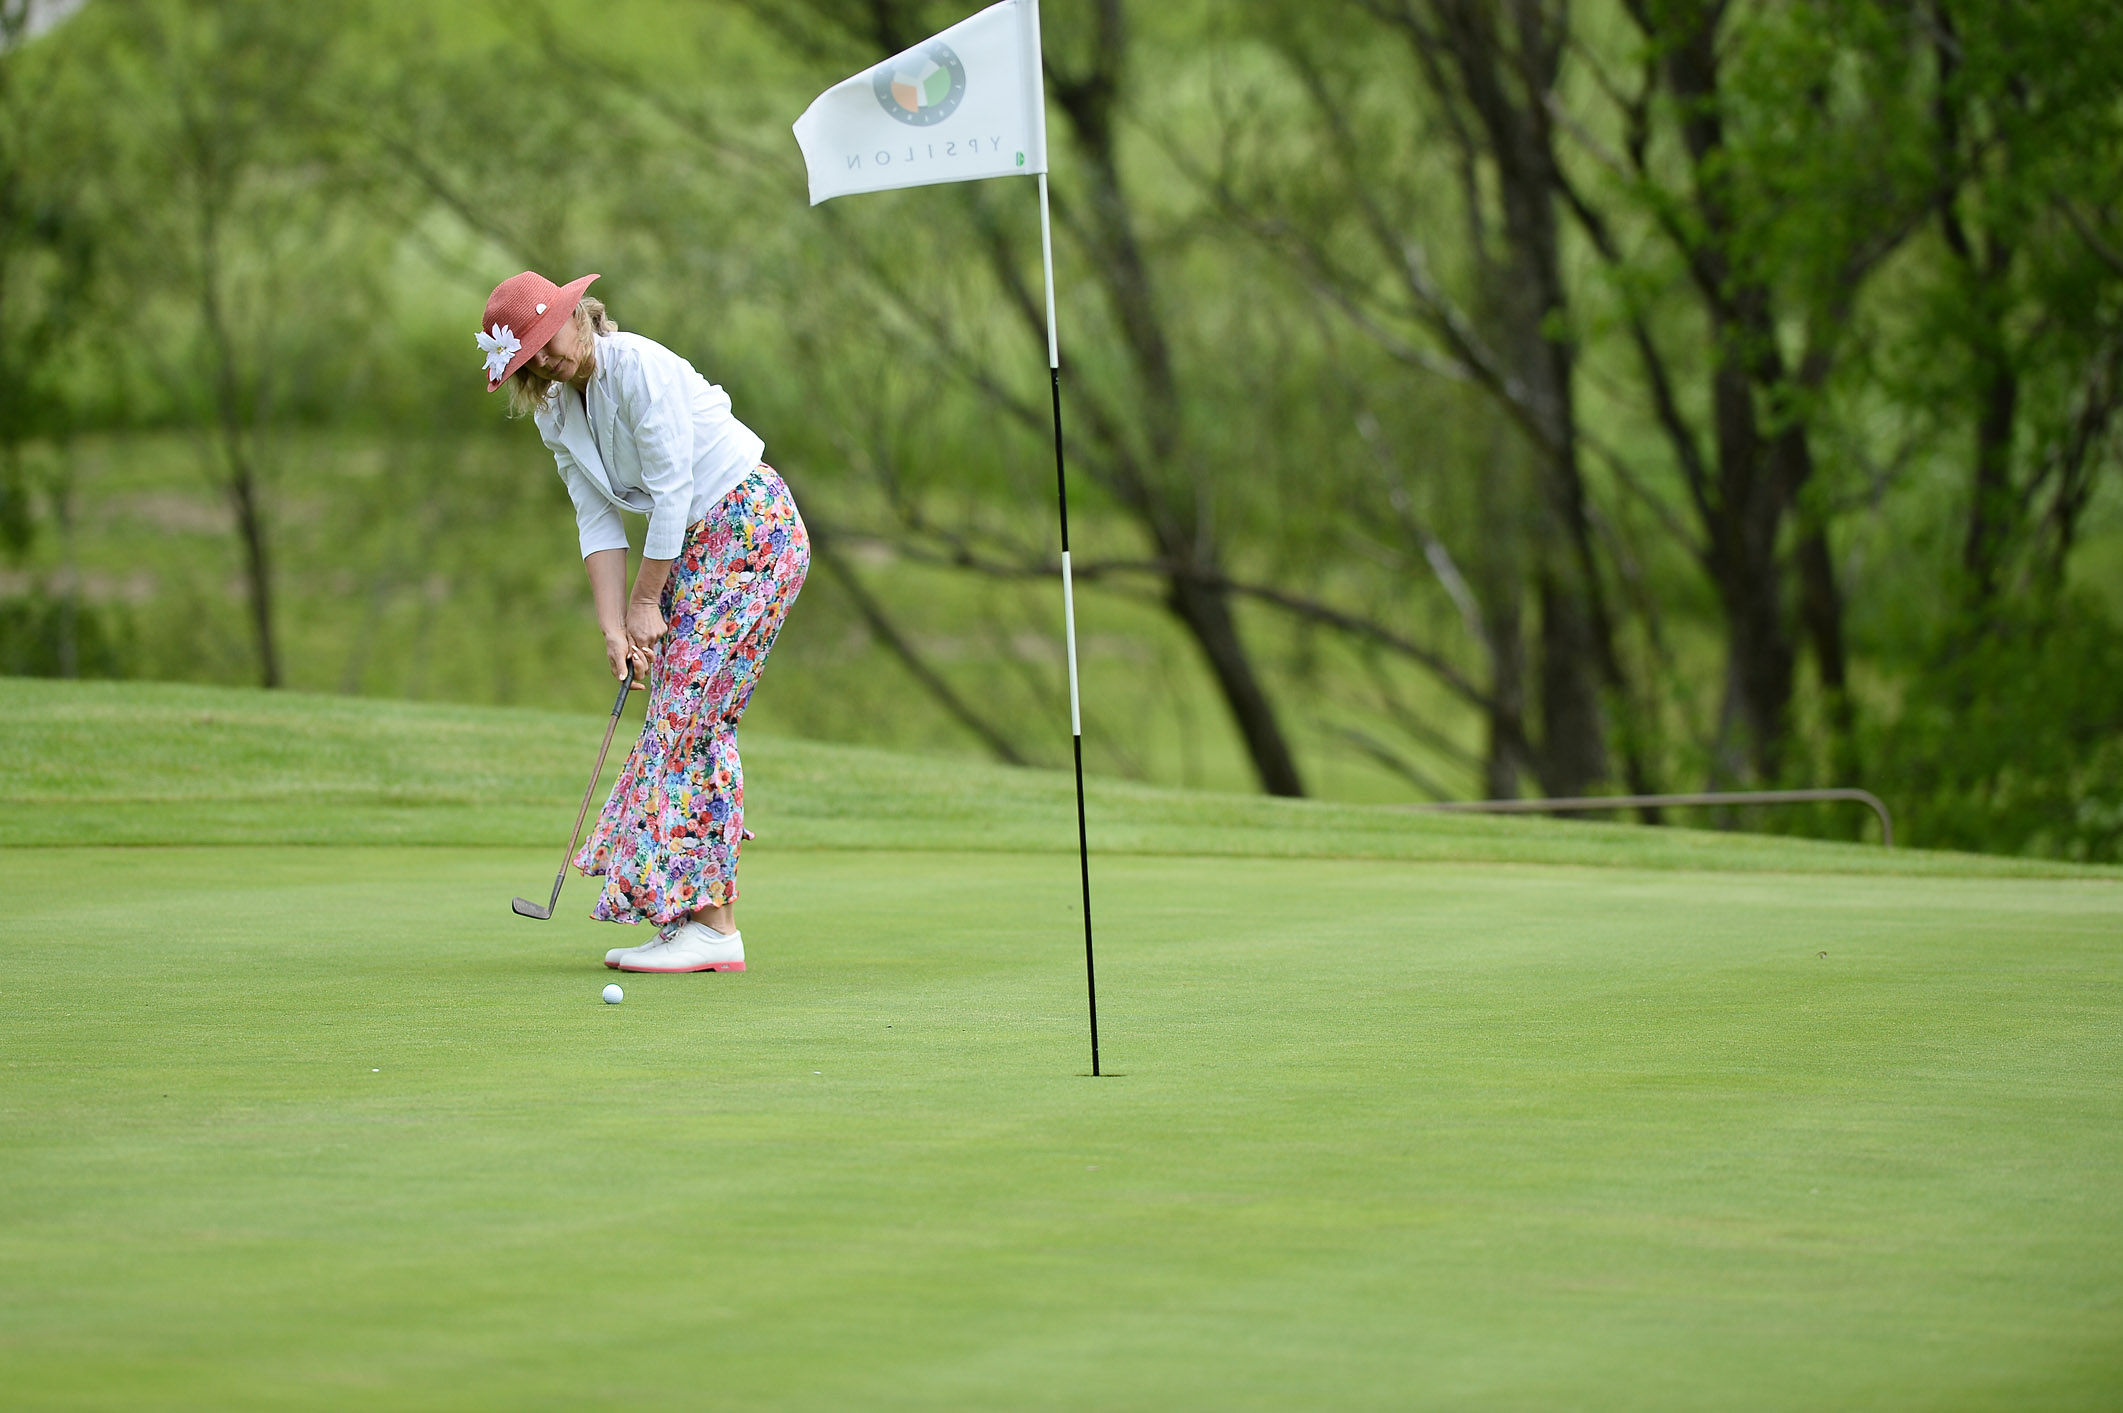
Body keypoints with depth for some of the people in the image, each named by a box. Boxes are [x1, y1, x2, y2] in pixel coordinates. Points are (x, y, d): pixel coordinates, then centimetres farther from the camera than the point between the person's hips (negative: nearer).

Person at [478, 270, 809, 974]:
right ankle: (683, 916, 4)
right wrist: (614, 626, -7)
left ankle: (711, 926, -15)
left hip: (753, 524, -9)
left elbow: (672, 489, -18)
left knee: (689, 712, -13)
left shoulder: (639, 366, -19)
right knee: (680, 718, 3)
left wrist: (646, 601, -11)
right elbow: (599, 522, 4)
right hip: (696, 547, 9)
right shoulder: (556, 413, 6)